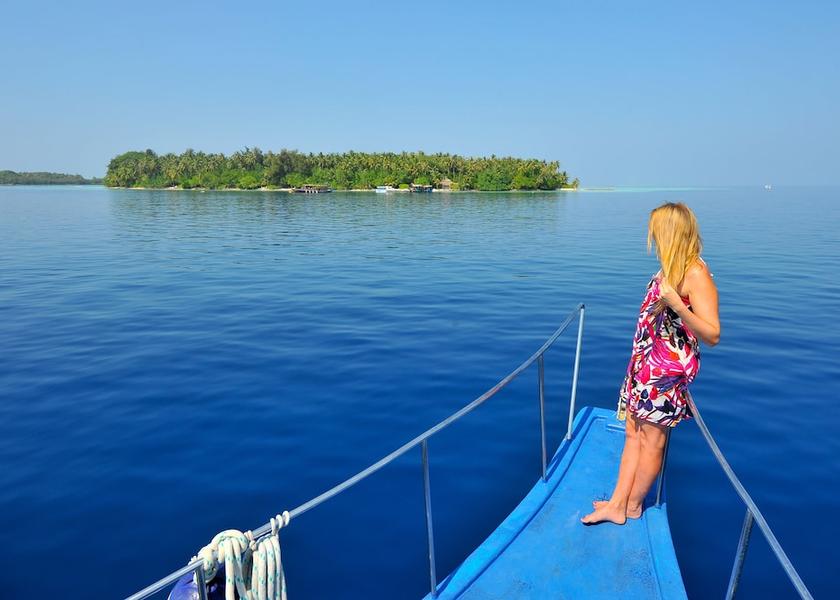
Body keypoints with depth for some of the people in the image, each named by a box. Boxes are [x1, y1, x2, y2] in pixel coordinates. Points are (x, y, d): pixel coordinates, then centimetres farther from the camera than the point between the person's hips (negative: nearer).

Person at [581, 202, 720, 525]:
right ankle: (617, 504, 18)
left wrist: (677, 305, -34)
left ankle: (633, 505, 23)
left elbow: (712, 335, -23)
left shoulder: (696, 274, -18)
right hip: (647, 362, 9)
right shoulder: (670, 267, 8)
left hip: (668, 368, -9)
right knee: (634, 432, 11)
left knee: (651, 439, 6)